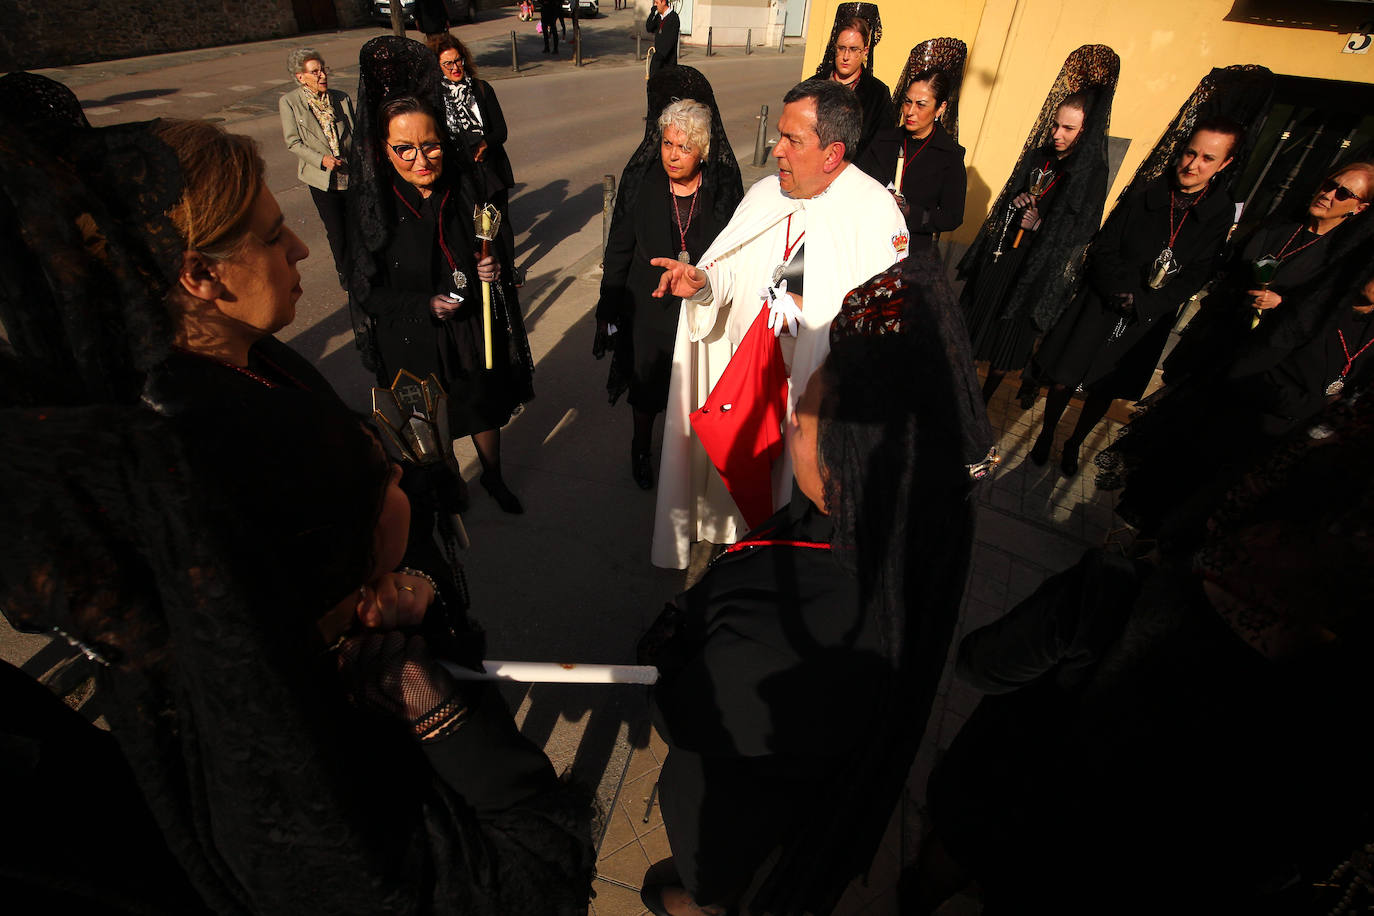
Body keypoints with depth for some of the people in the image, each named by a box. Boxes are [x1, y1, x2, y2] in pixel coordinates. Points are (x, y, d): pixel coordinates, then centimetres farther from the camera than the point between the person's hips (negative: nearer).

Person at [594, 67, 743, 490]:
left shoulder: (723, 188, -8)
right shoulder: (640, 182, -9)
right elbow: (618, 250, -3)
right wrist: (608, 309, -1)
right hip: (650, 307, 0)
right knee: (647, 381, 16)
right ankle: (641, 447, 42)